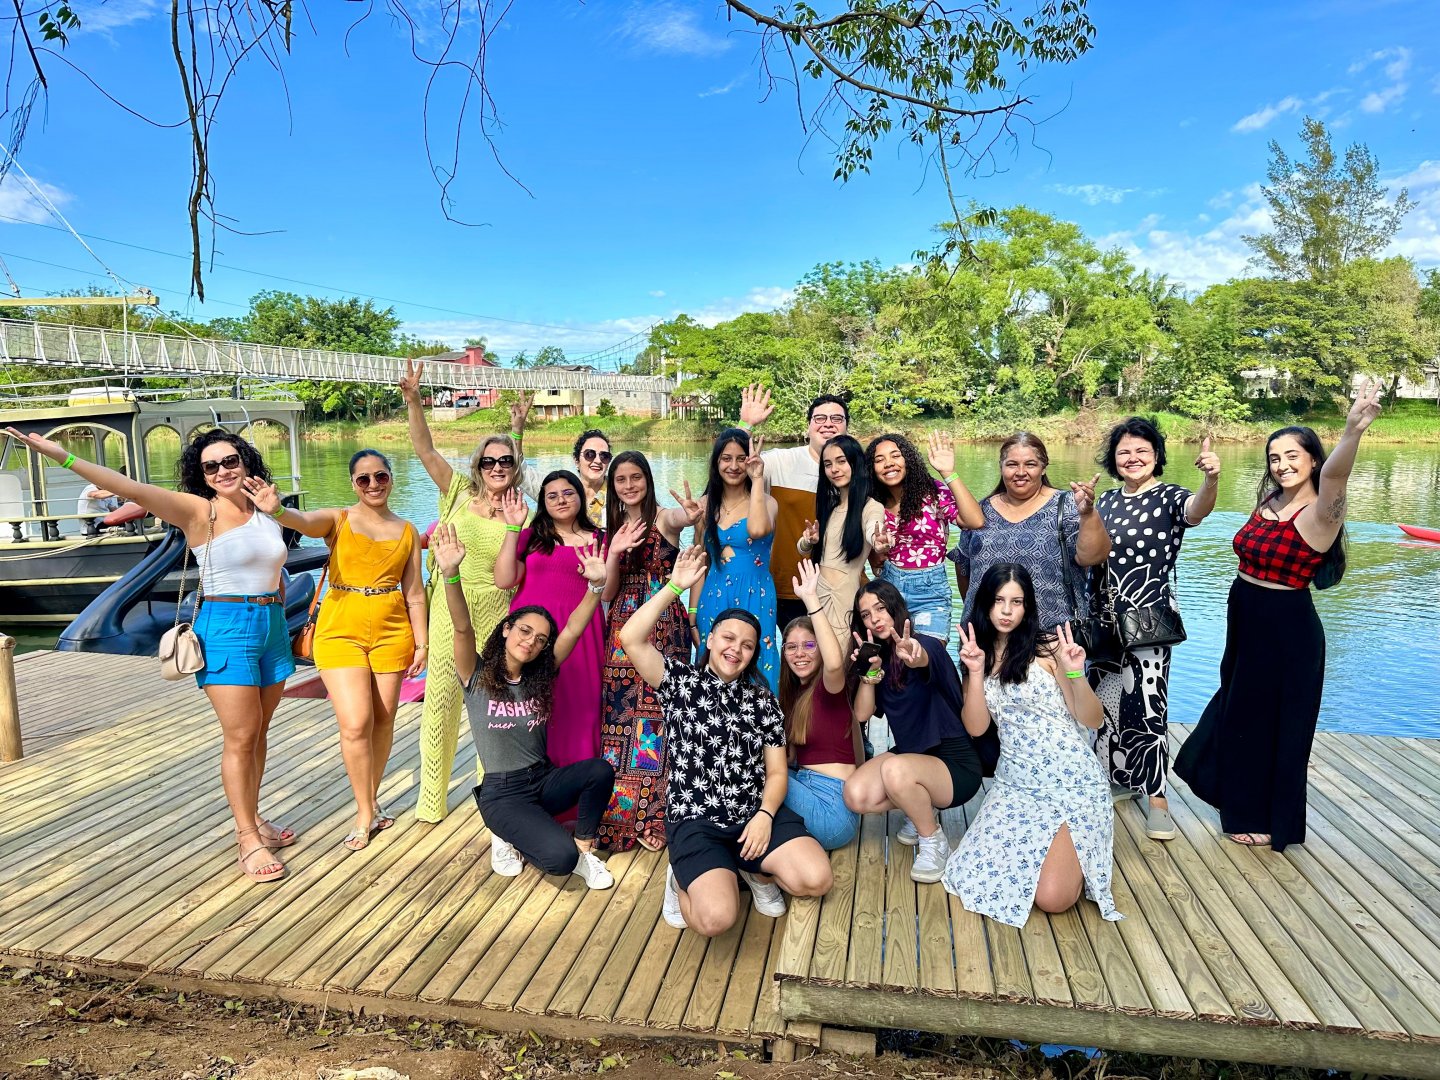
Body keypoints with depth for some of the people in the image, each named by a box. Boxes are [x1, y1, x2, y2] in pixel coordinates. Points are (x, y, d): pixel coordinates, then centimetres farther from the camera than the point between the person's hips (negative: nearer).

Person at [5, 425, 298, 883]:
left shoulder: (268, 513, 8)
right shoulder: (198, 511, -7)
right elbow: (134, 489, -18)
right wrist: (65, 457, -25)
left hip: (272, 628, 5)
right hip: (227, 630, -5)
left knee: (258, 732, 13)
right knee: (240, 738, -4)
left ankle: (252, 819, 27)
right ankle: (248, 840, 6)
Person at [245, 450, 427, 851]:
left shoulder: (407, 531, 7)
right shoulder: (337, 521, 0)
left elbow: (415, 593, 8)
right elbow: (304, 521, -24)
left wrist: (421, 642, 5)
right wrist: (276, 510, -46)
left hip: (391, 632, 3)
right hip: (341, 630, -2)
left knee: (383, 719, 9)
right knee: (355, 724, -8)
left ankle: (372, 800, 29)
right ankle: (365, 813, 10)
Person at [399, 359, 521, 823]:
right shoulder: (459, 493, 1)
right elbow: (424, 449, -9)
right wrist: (413, 399, -18)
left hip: (493, 614, 1)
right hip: (449, 609, 0)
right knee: (440, 701, 5)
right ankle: (431, 798, 21)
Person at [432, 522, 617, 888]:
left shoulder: (540, 678, 2)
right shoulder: (477, 676, -7)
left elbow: (573, 629, -9)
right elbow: (463, 628, -25)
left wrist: (597, 584, -25)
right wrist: (450, 575, -42)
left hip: (544, 780, 4)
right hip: (502, 793, -4)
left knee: (601, 770, -27)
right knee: (561, 858, -27)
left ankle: (584, 850, -3)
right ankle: (509, 838, 7)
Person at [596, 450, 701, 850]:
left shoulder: (665, 518, -3)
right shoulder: (614, 528, 12)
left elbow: (687, 518, -29)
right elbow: (608, 593, 8)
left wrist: (694, 514, -54)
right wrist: (616, 553, -10)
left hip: (663, 626, -4)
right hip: (622, 631, 5)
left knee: (657, 710, -5)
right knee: (619, 714, 5)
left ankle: (654, 815, 7)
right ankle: (619, 813, 17)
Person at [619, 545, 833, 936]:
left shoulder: (762, 698, 10)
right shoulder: (680, 680, 2)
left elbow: (776, 771, 8)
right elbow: (631, 639, -15)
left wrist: (765, 816, -11)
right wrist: (675, 586, -14)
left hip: (758, 813, 4)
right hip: (697, 821, -3)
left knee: (816, 879, -18)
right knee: (717, 918, -26)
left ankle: (754, 869, 14)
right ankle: (685, 878, 10)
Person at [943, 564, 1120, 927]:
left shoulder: (1046, 648, -7)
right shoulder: (980, 655, 7)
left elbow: (1093, 720, -7)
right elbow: (975, 727, -3)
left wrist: (1075, 673, -24)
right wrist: (976, 672, -15)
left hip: (1071, 781, -4)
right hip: (1015, 784, 5)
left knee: (1052, 897, -17)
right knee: (981, 876, -7)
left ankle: (1074, 850, 17)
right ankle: (1058, 847, 20)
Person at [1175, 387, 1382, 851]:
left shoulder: (1318, 514, -20)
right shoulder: (1269, 502, 3)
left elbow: (1334, 476, -42)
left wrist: (1353, 431, -59)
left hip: (1287, 631, -8)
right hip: (1246, 622, 8)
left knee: (1274, 721, 7)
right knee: (1237, 710, 24)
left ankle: (1268, 821, 28)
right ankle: (1241, 803, 48)